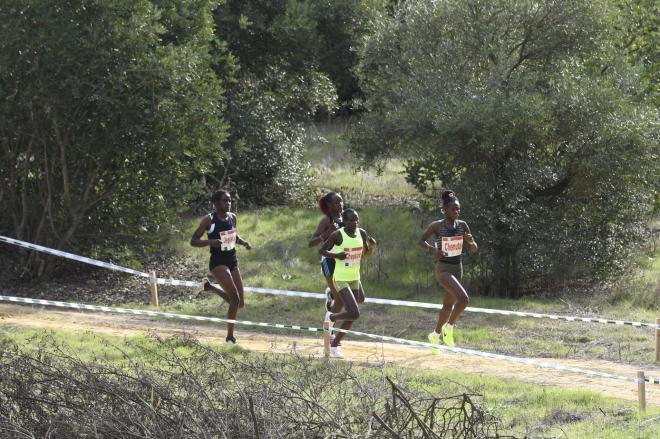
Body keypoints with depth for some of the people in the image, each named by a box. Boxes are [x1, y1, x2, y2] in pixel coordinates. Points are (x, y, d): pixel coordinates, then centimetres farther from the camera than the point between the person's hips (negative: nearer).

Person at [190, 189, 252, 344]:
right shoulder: (209, 219, -9)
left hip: (232, 261, 7)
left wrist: (243, 242, 4)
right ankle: (230, 337, -6)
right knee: (235, 299, -18)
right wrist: (211, 241, -25)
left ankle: (210, 287, 30)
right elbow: (193, 241, -8)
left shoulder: (232, 217, 8)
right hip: (218, 262, -7)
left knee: (239, 303, 7)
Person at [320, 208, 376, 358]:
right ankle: (331, 317, 11)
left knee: (351, 315, 15)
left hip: (355, 278, 7)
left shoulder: (361, 233, 1)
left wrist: (371, 246, -8)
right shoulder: (337, 235, -15)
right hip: (341, 279, -7)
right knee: (354, 314, -18)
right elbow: (322, 250, -6)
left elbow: (366, 254, 14)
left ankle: (334, 345, 31)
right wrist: (336, 255, -24)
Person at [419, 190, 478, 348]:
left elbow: (474, 249, 6)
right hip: (443, 268, -6)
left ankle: (435, 335, 34)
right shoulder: (437, 226, -10)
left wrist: (471, 241, -17)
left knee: (449, 305, 15)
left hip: (457, 268, 6)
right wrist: (433, 249, -17)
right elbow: (422, 241, 1)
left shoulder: (462, 225, 2)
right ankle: (449, 327, -3)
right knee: (463, 299, -23)